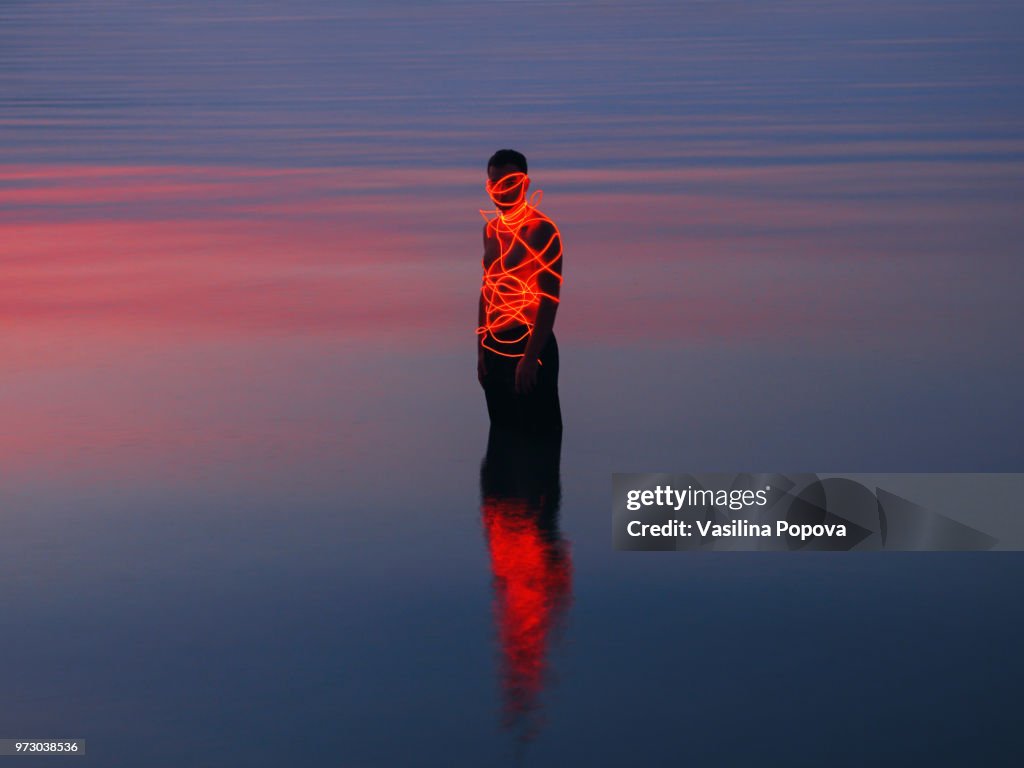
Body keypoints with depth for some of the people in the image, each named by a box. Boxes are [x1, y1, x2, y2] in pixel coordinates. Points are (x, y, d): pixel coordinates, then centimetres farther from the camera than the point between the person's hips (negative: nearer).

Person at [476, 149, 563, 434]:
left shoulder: (541, 230, -12)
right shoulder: (491, 229, 12)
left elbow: (550, 299, -17)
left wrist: (530, 357, -20)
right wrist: (481, 350, 16)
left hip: (528, 343, -8)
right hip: (494, 346, 8)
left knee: (537, 435, -3)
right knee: (503, 432, 15)